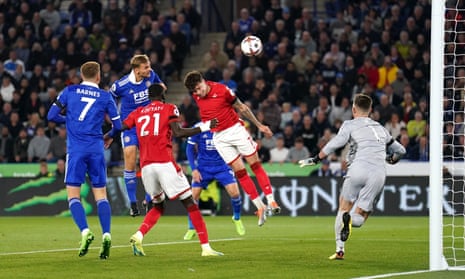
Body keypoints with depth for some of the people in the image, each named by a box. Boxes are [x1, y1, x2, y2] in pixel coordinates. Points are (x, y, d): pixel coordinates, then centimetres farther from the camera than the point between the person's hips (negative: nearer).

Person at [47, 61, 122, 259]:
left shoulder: (70, 91, 5)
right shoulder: (105, 97, 6)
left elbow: (51, 116, 4)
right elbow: (118, 125, 9)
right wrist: (110, 136, 30)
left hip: (76, 149, -1)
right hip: (96, 149, 1)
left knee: (73, 195, 2)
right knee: (100, 194, 6)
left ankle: (85, 231, -18)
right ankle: (106, 234, -12)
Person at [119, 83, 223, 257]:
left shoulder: (138, 112, 18)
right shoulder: (169, 109, 6)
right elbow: (178, 132, -7)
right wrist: (204, 127, 0)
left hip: (145, 166, 5)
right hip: (164, 163, -5)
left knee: (157, 206, 22)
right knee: (190, 204, 1)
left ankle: (139, 236, -4)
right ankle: (206, 247, -4)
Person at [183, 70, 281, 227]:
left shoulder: (222, 90, -15)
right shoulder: (196, 96, -3)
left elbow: (242, 108, -3)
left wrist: (258, 125, 3)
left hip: (236, 129, -3)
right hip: (219, 137, 3)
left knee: (256, 166, -3)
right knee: (240, 172, -1)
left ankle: (271, 201, -3)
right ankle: (260, 207, 4)